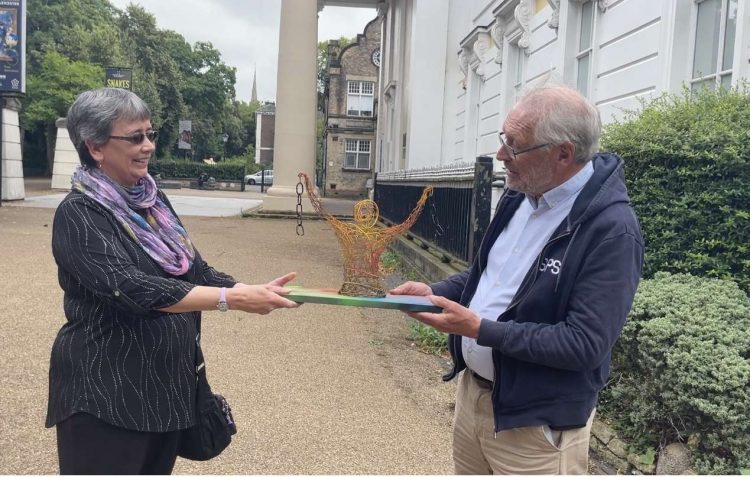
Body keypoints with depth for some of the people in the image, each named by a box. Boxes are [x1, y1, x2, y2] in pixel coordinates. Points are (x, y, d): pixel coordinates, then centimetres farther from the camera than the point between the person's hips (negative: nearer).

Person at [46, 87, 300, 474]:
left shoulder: (152, 200, 7)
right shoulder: (79, 213, -15)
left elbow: (194, 270, 6)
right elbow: (130, 288, -28)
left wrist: (252, 290, -11)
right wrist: (232, 298, -32)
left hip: (168, 383, 7)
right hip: (106, 392, -7)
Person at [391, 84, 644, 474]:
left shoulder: (612, 230, -23)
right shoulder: (519, 196, 2)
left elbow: (585, 345, -25)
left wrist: (481, 330, -25)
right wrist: (432, 292, -1)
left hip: (535, 423, -7)